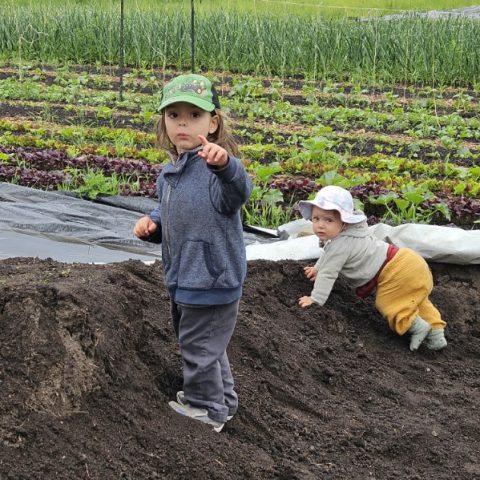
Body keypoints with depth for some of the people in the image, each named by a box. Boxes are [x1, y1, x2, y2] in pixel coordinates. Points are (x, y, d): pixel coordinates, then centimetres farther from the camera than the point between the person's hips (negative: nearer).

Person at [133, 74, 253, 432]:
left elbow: (237, 193, -44)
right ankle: (222, 401, 44)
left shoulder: (217, 167, -22)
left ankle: (206, 411, 27)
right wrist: (151, 223, -3)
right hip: (183, 278, 9)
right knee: (205, 344, 24)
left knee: (199, 347, 6)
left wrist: (225, 164, -64)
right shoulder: (169, 174, 5)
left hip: (211, 279, -9)